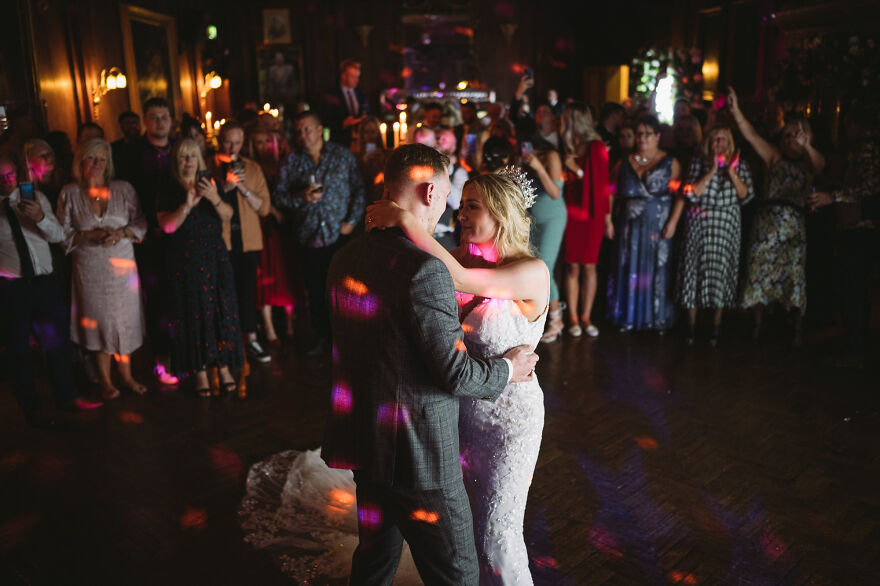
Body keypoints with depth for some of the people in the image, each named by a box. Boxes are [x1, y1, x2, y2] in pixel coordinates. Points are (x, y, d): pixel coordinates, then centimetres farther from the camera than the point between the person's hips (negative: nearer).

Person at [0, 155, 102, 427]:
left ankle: (67, 397, 26)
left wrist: (41, 218, -22)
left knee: (58, 342, 9)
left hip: (44, 281, 2)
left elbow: (58, 235, -4)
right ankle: (32, 409, 21)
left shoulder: (36, 198, 5)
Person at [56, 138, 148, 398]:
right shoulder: (69, 194, 0)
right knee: (99, 322, 7)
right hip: (90, 270, -1)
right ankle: (105, 381, 21)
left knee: (125, 321, 6)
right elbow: (64, 234, 0)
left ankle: (127, 376, 23)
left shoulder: (124, 189, 1)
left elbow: (141, 224, 3)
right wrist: (92, 235, -15)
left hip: (123, 267, 1)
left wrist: (121, 233, -14)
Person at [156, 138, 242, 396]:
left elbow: (228, 215, -2)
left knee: (221, 309, 1)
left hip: (216, 257, 2)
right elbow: (167, 226, -13)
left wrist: (214, 199, -20)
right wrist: (187, 205, -24)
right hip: (186, 262, -2)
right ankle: (200, 371, 9)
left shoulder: (210, 184, 9)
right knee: (194, 313, 0)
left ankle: (223, 366, 11)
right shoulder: (169, 193, 0)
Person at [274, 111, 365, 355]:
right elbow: (279, 196, 3)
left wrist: (351, 221, -7)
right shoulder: (291, 161, 6)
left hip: (339, 234, -2)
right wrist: (302, 197, -14)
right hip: (309, 236, 2)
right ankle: (322, 337, 25)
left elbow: (359, 189, 2)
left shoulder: (343, 156, 2)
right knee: (316, 291, 9)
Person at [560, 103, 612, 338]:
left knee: (589, 266, 2)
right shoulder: (565, 150, 7)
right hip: (570, 213, 2)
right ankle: (573, 318, 7)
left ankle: (586, 318, 10)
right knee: (572, 266, 1)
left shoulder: (597, 148, -1)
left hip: (593, 214, -2)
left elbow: (605, 185, -1)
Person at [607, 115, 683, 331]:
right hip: (630, 229, 3)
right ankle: (630, 317, 18)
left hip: (658, 229, -2)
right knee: (629, 271, 6)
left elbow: (680, 195, -6)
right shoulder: (625, 164, 9)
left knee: (658, 272, 2)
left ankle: (657, 318, 14)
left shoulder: (670, 163, 0)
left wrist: (673, 222, -16)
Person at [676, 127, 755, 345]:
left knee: (721, 269, 0)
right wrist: (712, 171, -14)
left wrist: (732, 173, -13)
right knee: (695, 268, -2)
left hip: (727, 223, 1)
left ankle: (716, 327, 9)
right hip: (699, 222, 0)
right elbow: (692, 193, -7)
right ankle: (691, 325, 8)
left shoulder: (740, 164, 8)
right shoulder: (698, 162, 5)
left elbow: (747, 196, -2)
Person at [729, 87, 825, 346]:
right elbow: (750, 135, 1)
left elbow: (820, 164, -11)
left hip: (794, 224, 0)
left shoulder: (808, 165, 12)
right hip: (767, 219, 0)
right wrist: (735, 109, -11)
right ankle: (758, 324, 8)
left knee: (794, 273, -1)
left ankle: (797, 330, 3)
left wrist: (806, 146, -30)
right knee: (760, 267, -1)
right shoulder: (774, 157, 12)